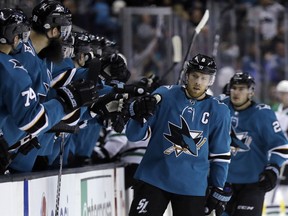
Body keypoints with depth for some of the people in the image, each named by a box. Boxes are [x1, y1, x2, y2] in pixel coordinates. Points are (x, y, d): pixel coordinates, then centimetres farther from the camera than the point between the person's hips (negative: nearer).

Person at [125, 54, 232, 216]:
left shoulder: (218, 111, 1)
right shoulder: (164, 96, -1)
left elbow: (220, 154, 9)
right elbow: (135, 135, 0)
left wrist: (218, 190, 7)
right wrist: (139, 115, -21)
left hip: (192, 187, 1)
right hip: (154, 178, -1)